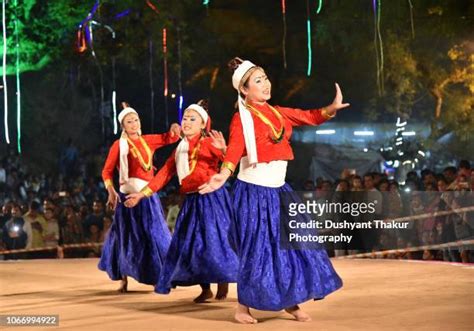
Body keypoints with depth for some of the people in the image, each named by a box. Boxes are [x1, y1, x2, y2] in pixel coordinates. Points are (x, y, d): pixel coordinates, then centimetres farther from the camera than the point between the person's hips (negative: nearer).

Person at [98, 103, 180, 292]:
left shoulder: (148, 140, 11)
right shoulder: (119, 145, -2)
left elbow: (170, 138, 16)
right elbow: (107, 171, -5)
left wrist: (174, 129, -7)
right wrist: (111, 191, -20)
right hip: (128, 195, -4)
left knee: (153, 236, 6)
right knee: (127, 237, 3)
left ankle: (158, 277, 15)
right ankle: (123, 280, 13)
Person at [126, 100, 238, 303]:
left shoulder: (209, 143, -4)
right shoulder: (181, 148, 16)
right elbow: (165, 173, 18)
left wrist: (223, 150, -44)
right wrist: (142, 194, 14)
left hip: (211, 198, -7)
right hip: (191, 202, 7)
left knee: (213, 241, -11)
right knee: (191, 244, 5)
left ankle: (223, 283, 10)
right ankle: (205, 289, 15)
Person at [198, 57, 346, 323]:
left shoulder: (278, 112, 10)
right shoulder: (242, 118, -10)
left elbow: (311, 118, 12)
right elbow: (235, 150, -26)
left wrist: (332, 108, -8)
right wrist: (223, 175, -44)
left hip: (279, 190, 7)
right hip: (253, 192, -7)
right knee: (256, 250, -2)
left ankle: (291, 303, 19)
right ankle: (243, 309, 12)